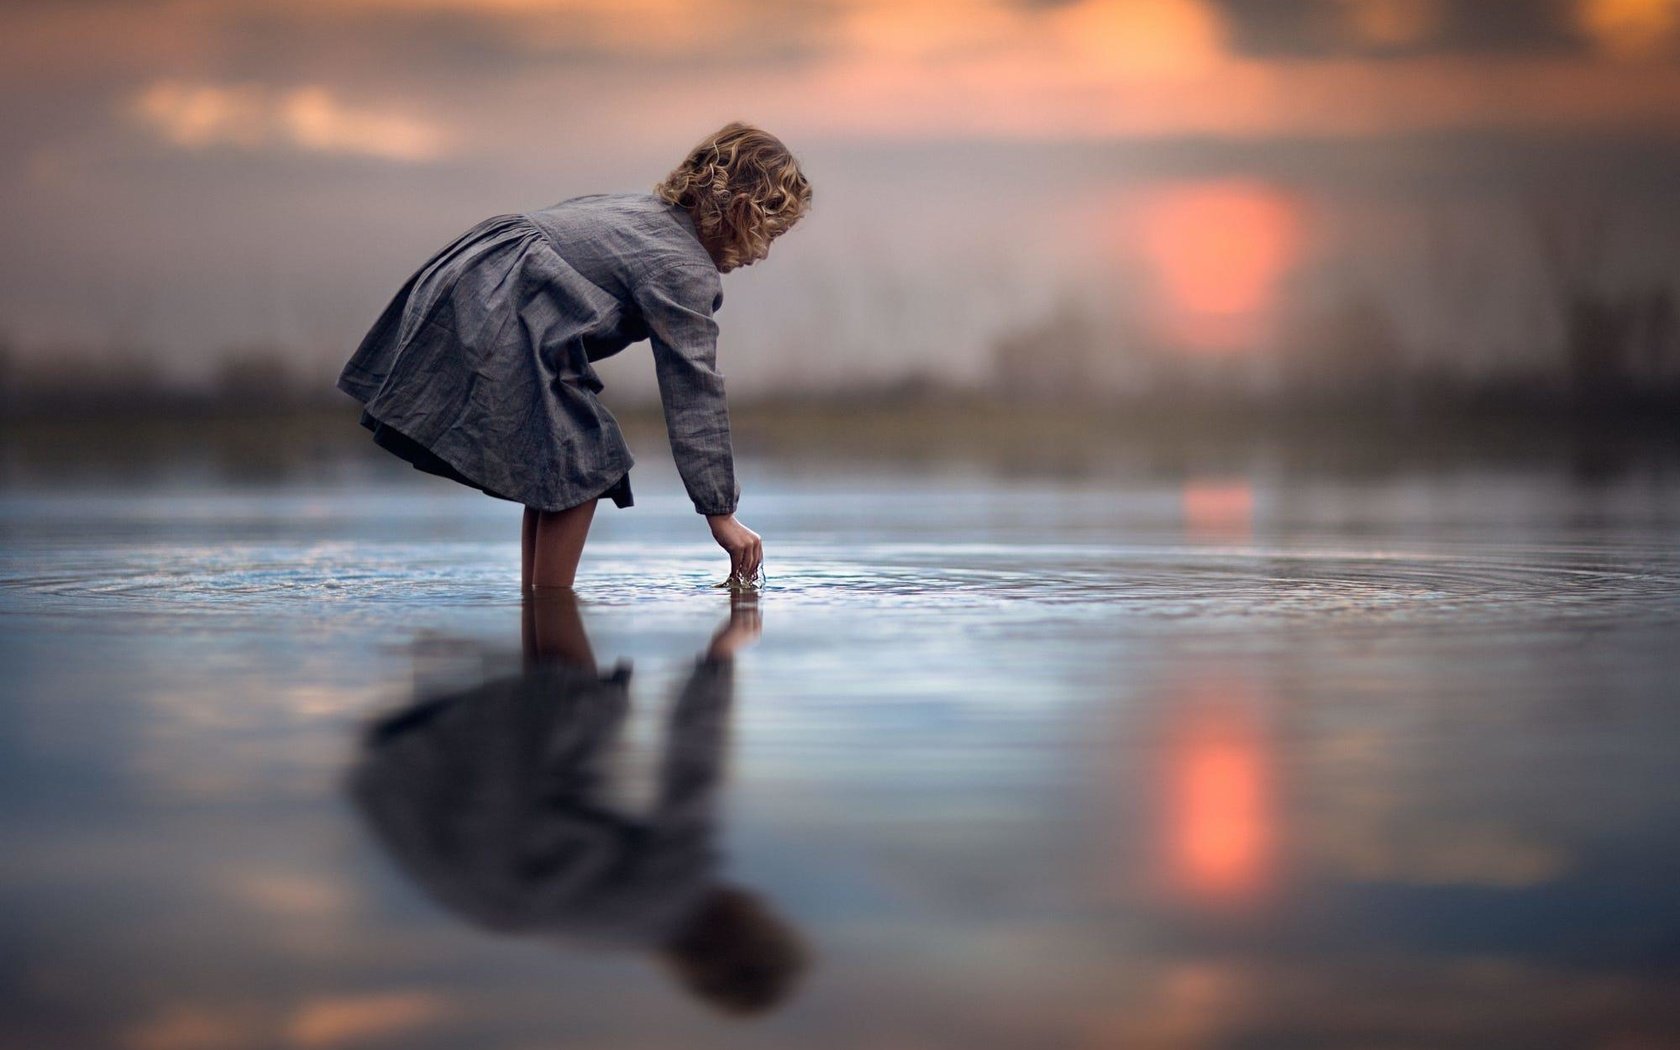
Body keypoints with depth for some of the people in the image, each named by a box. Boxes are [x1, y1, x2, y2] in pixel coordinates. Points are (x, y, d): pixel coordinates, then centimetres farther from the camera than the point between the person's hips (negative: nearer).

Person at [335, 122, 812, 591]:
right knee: (581, 464, -5)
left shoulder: (639, 210, 20)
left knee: (554, 461, 18)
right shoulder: (683, 269, -8)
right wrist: (720, 512, -7)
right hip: (493, 318, -10)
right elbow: (695, 396, -10)